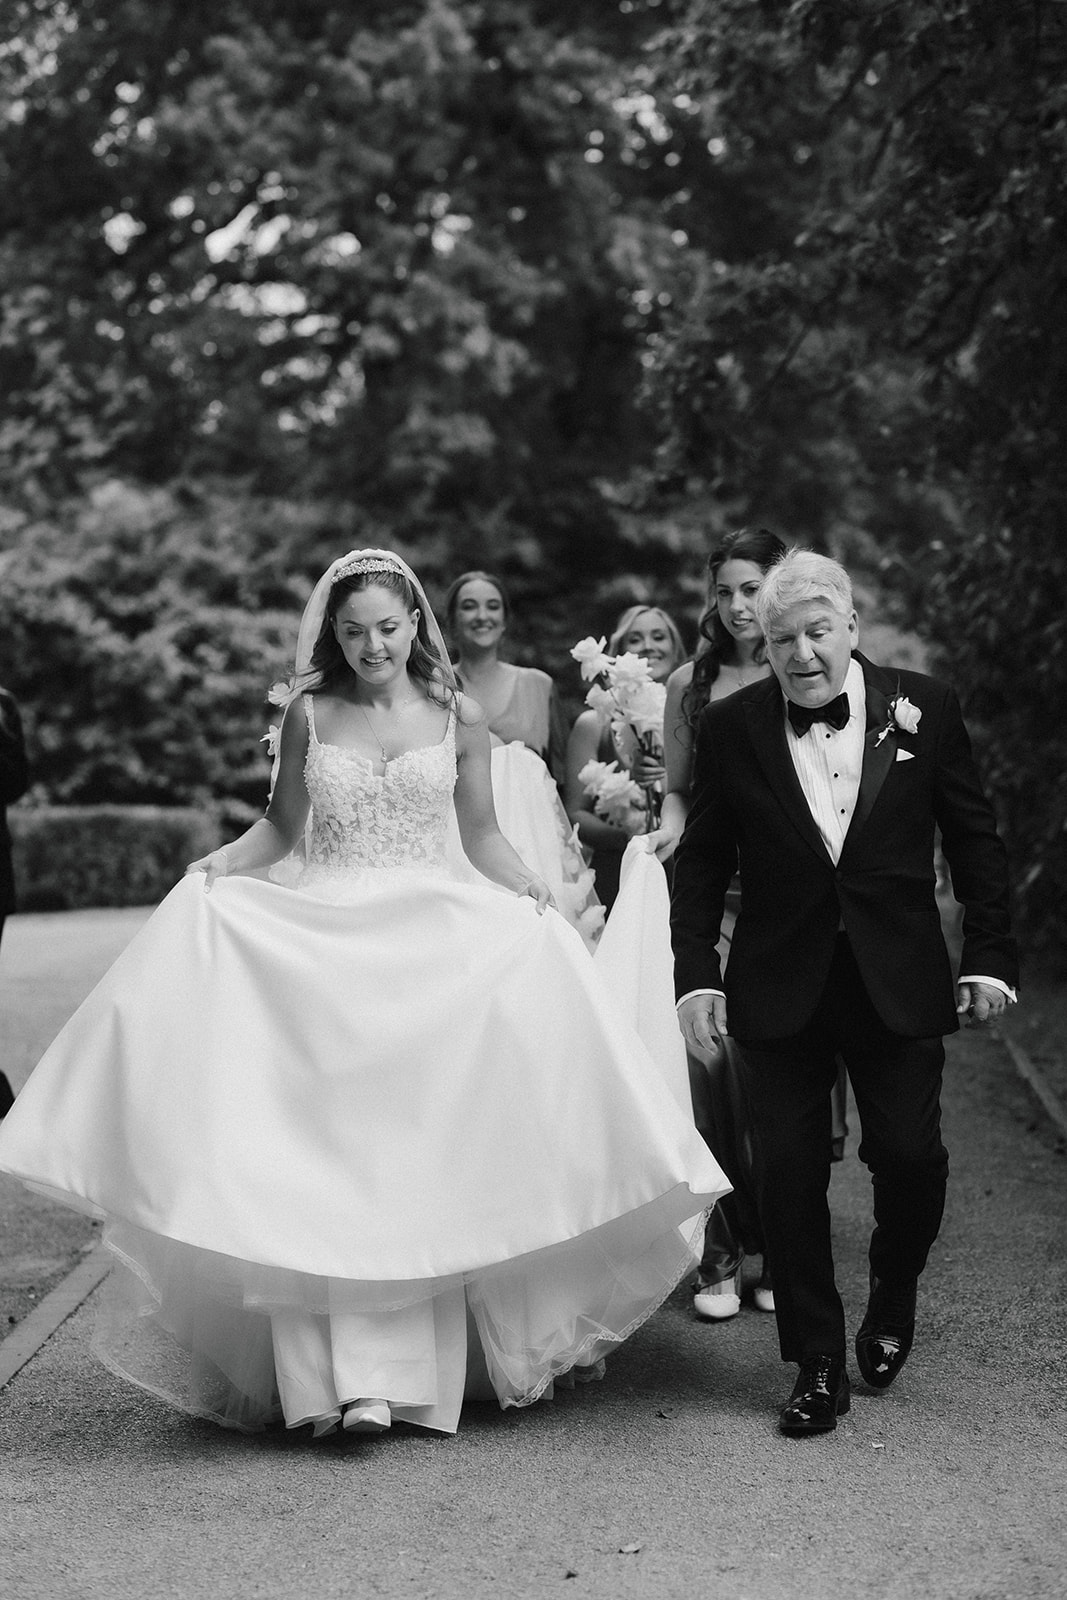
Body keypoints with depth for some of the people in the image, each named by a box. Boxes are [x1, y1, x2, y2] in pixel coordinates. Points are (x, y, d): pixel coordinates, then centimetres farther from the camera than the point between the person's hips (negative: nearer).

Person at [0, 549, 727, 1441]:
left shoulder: (459, 718, 4)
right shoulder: (309, 714, 4)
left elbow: (482, 834, 11)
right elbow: (280, 827, 11)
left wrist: (531, 891, -6)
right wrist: (214, 868, -7)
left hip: (430, 948, 0)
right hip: (316, 945, 0)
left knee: (417, 1149, -2)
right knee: (320, 1151, -7)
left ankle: (398, 1370, 4)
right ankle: (341, 1374, -7)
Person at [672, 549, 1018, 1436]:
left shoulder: (925, 707, -2)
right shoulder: (732, 727, -2)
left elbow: (974, 837, 5)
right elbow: (702, 862, 3)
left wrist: (991, 956, 0)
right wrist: (694, 976, -4)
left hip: (899, 985, 0)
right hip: (780, 988, 0)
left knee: (910, 1156, -2)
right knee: (790, 1172, 1)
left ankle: (892, 1301, 30)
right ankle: (818, 1363, 16)